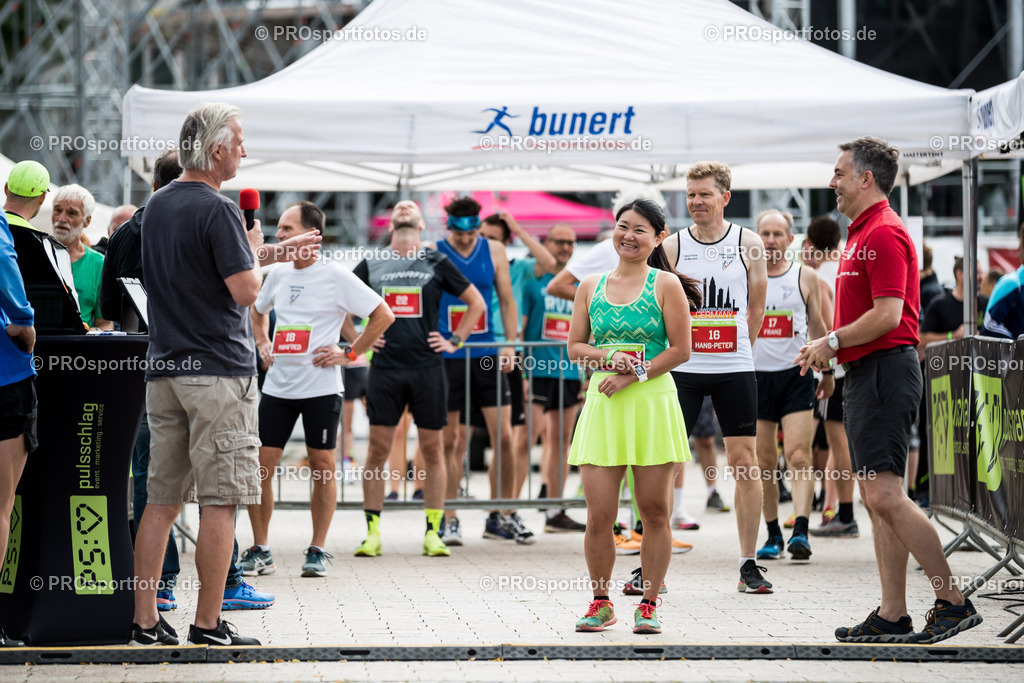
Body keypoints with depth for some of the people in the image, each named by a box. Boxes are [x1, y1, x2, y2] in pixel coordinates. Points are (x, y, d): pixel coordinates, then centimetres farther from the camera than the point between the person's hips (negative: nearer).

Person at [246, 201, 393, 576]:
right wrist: (262, 344, 15)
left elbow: (384, 315, -7)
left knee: (322, 467, 2)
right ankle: (260, 549, 8)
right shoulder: (278, 274, 9)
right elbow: (257, 310, 31)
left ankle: (317, 550, 11)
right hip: (277, 386, 5)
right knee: (259, 465, -1)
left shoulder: (336, 277, -7)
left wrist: (349, 353, -8)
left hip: (320, 387, -5)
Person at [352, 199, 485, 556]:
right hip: (384, 367, 0)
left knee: (432, 449, 2)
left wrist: (455, 340, 5)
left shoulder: (436, 263, 6)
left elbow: (477, 303, 12)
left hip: (427, 367, 0)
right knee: (378, 449, -2)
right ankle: (372, 532, 3)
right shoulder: (371, 265, 8)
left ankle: (433, 532, 7)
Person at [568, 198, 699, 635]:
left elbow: (680, 350, -3)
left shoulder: (666, 284, 2)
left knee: (654, 511, 1)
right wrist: (608, 357, -7)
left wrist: (632, 375, -11)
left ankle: (648, 604, 12)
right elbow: (574, 347, 12)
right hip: (603, 405, 2)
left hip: (652, 402, -2)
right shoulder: (591, 286, 12)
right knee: (598, 516, -2)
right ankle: (600, 602, 13)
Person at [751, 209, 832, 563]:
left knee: (798, 456, -14)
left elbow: (817, 326, 14)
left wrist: (827, 370, 15)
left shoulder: (805, 278, 4)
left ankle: (800, 530, -22)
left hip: (796, 375, -1)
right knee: (764, 462, 5)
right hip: (756, 375, 2)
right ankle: (773, 534, 14)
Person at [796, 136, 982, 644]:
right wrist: (828, 347, 13)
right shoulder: (862, 234, 20)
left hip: (885, 372, -11)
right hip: (866, 374, 11)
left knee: (885, 496, -14)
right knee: (878, 499, 8)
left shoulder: (884, 234, -13)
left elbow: (887, 315, -22)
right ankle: (892, 617, 8)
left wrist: (832, 341, -12)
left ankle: (953, 602, -11)